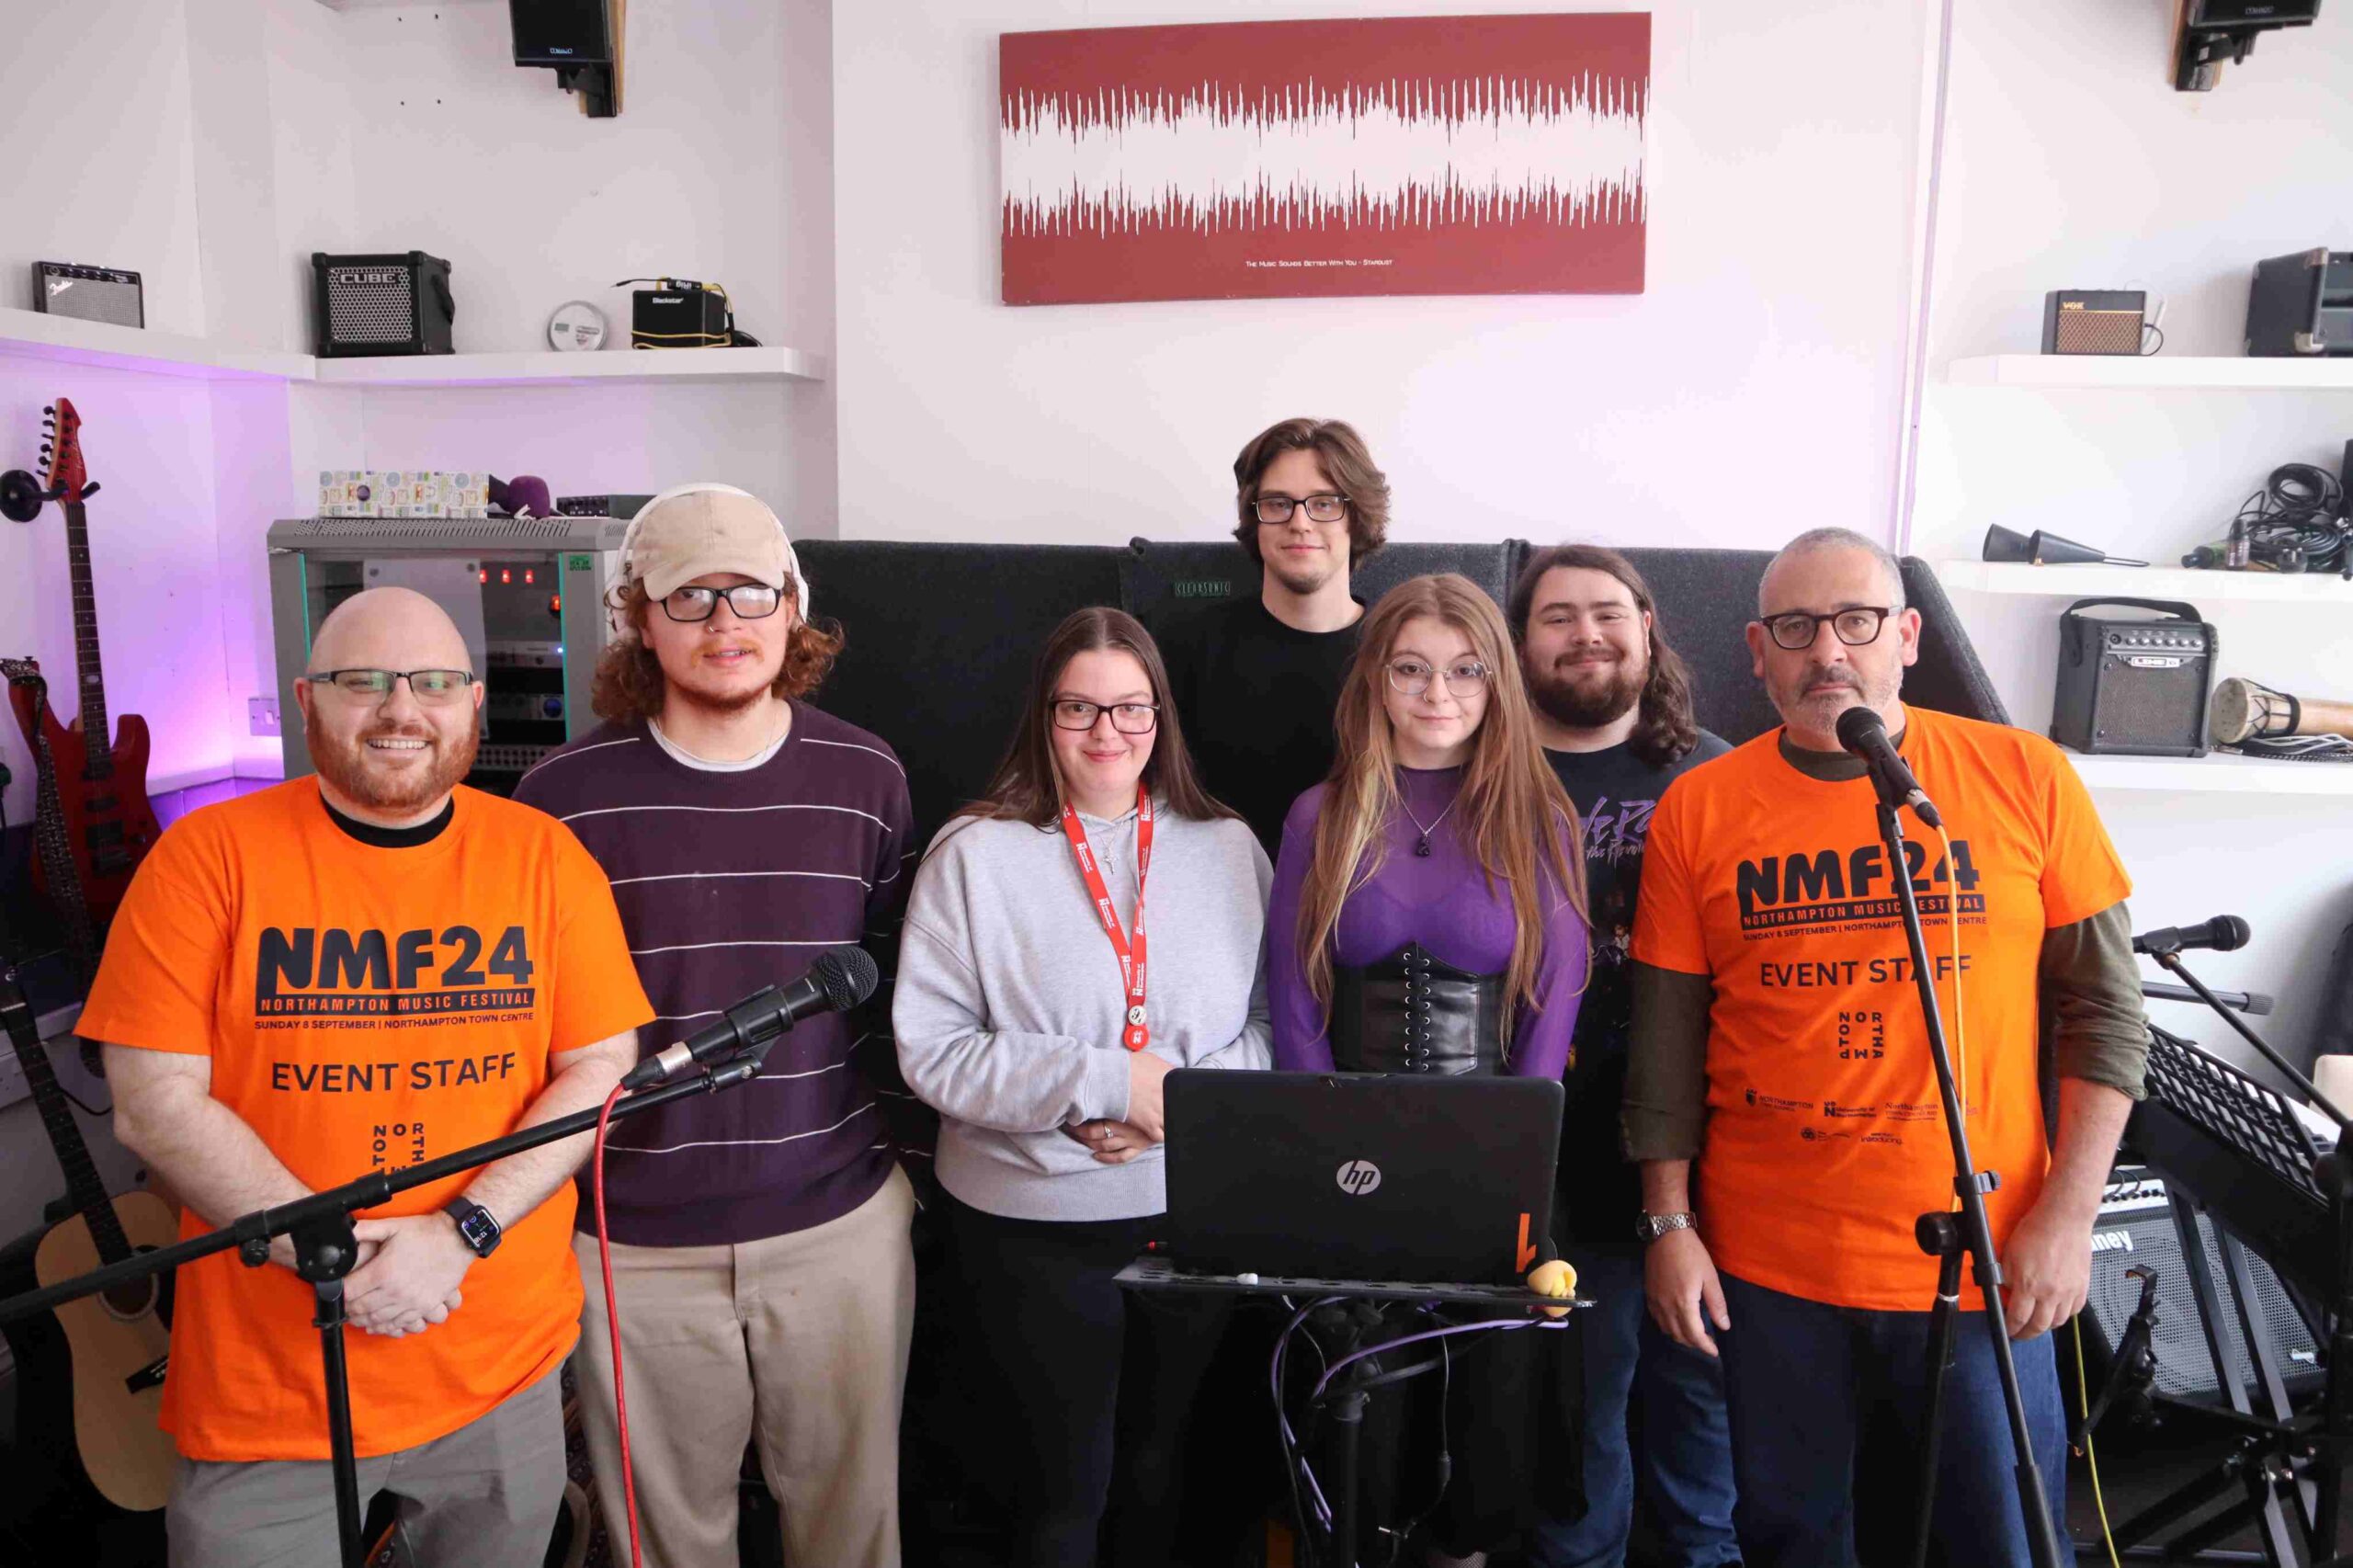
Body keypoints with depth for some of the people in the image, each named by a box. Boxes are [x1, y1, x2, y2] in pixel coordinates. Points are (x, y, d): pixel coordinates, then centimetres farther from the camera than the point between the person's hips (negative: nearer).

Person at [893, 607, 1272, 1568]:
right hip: (1032, 1229, -3)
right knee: (1062, 1490, 13)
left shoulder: (1228, 847, 1)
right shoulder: (977, 855, -9)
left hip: (1200, 1215, 3)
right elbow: (932, 1049, -13)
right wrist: (1103, 1083, -20)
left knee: (1156, 1468, 23)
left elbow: (1273, 1018, 2)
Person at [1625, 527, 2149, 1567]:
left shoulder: (2025, 777, -3)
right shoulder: (1698, 808, -2)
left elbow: (2104, 1005, 1)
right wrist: (1670, 1224, 0)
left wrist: (2069, 1213, -5)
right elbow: (1667, 1035, 1)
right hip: (1766, 1259, 1)